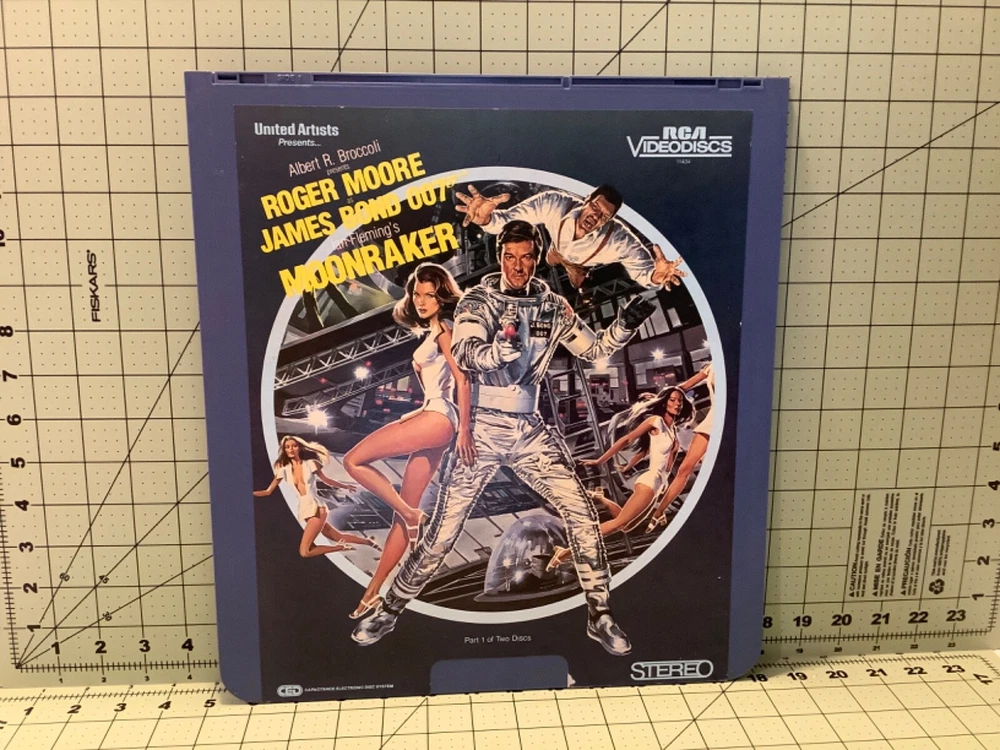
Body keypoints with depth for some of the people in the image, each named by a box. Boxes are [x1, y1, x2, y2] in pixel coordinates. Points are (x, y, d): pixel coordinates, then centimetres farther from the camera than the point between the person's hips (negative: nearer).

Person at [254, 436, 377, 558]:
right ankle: (367, 541, 34)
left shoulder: (310, 464, -2)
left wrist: (344, 486, 17)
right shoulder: (284, 470, 5)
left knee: (304, 552, -18)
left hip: (316, 508, -4)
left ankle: (339, 547, 0)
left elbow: (326, 480, 11)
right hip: (304, 510, 5)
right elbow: (268, 491, 7)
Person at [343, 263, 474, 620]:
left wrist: (464, 429, -19)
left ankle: (411, 514, -5)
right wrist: (415, 415, 16)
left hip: (440, 418, -9)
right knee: (404, 511, 8)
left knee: (354, 460, -13)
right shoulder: (431, 332, 22)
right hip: (433, 420, 9)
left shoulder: (443, 328, -4)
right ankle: (373, 592, 12)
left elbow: (462, 377, -13)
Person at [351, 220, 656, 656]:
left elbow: (594, 350, 9)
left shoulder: (552, 306, 5)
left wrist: (625, 325, -9)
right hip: (481, 428, -3)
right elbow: (466, 355, -22)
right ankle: (389, 610, 19)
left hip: (529, 430, 3)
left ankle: (599, 616, 9)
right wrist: (505, 347, -42)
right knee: (443, 529, -2)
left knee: (581, 511, -7)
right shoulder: (477, 301, -5)